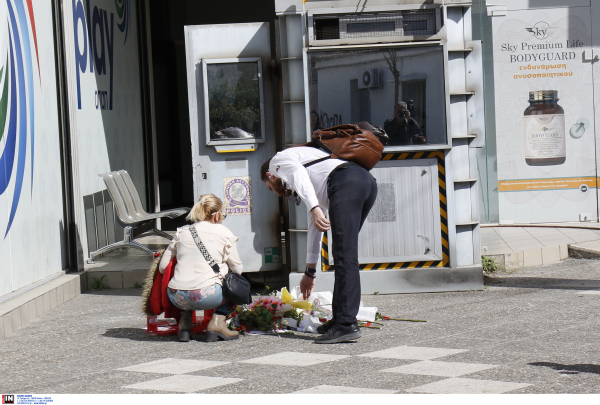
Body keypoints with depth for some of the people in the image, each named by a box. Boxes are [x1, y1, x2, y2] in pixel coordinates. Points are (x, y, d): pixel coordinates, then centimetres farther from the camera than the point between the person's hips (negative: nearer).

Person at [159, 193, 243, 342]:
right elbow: (237, 269, 11)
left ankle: (184, 321, 21)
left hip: (176, 298, 5)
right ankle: (217, 322, 10)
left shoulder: (182, 232, 15)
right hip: (206, 296, -5)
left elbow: (162, 267, 14)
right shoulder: (224, 233, 5)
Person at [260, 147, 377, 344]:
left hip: (346, 182, -9)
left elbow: (298, 173, -4)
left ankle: (347, 325, -17)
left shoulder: (278, 160, 20)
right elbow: (314, 226, 44)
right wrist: (310, 271, 49)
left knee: (344, 256, -12)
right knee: (343, 255, 14)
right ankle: (340, 319, 15)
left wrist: (314, 208, -18)